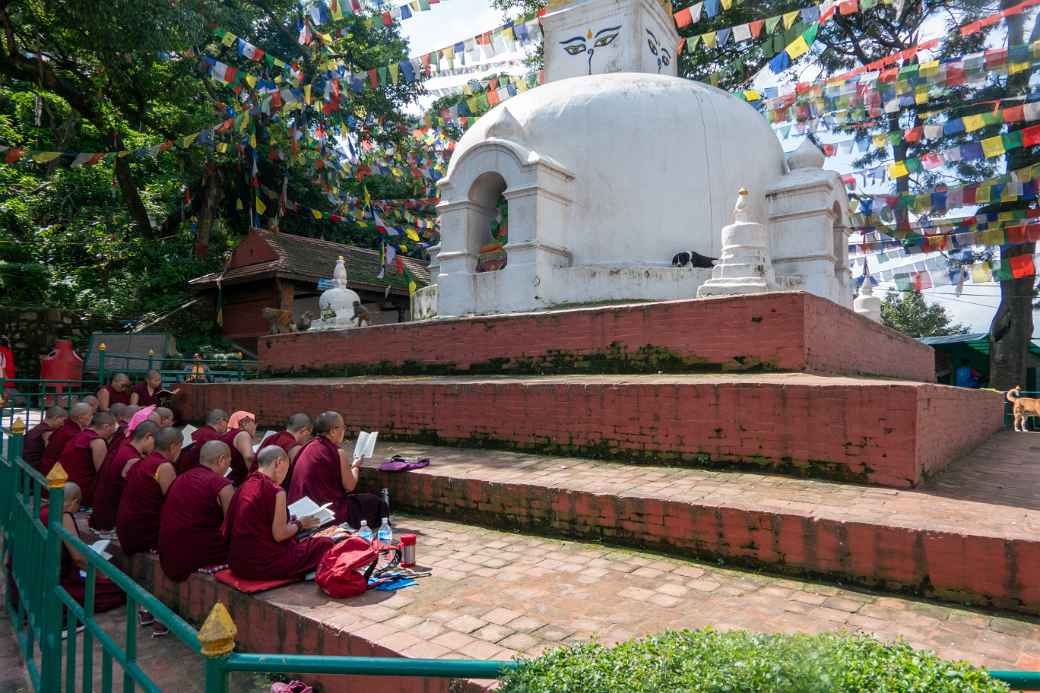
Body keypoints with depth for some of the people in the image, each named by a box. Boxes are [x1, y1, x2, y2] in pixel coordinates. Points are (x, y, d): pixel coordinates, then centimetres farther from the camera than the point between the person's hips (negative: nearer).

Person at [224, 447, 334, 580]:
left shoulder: (243, 488, 7)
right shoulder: (275, 491, -15)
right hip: (263, 565, -8)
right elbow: (279, 535, -16)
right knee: (325, 543, 0)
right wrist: (299, 524, 2)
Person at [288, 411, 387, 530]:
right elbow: (349, 486, -8)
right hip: (330, 513, -8)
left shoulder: (307, 448, 6)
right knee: (374, 502, 12)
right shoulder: (338, 453, -15)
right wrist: (355, 467, 9)